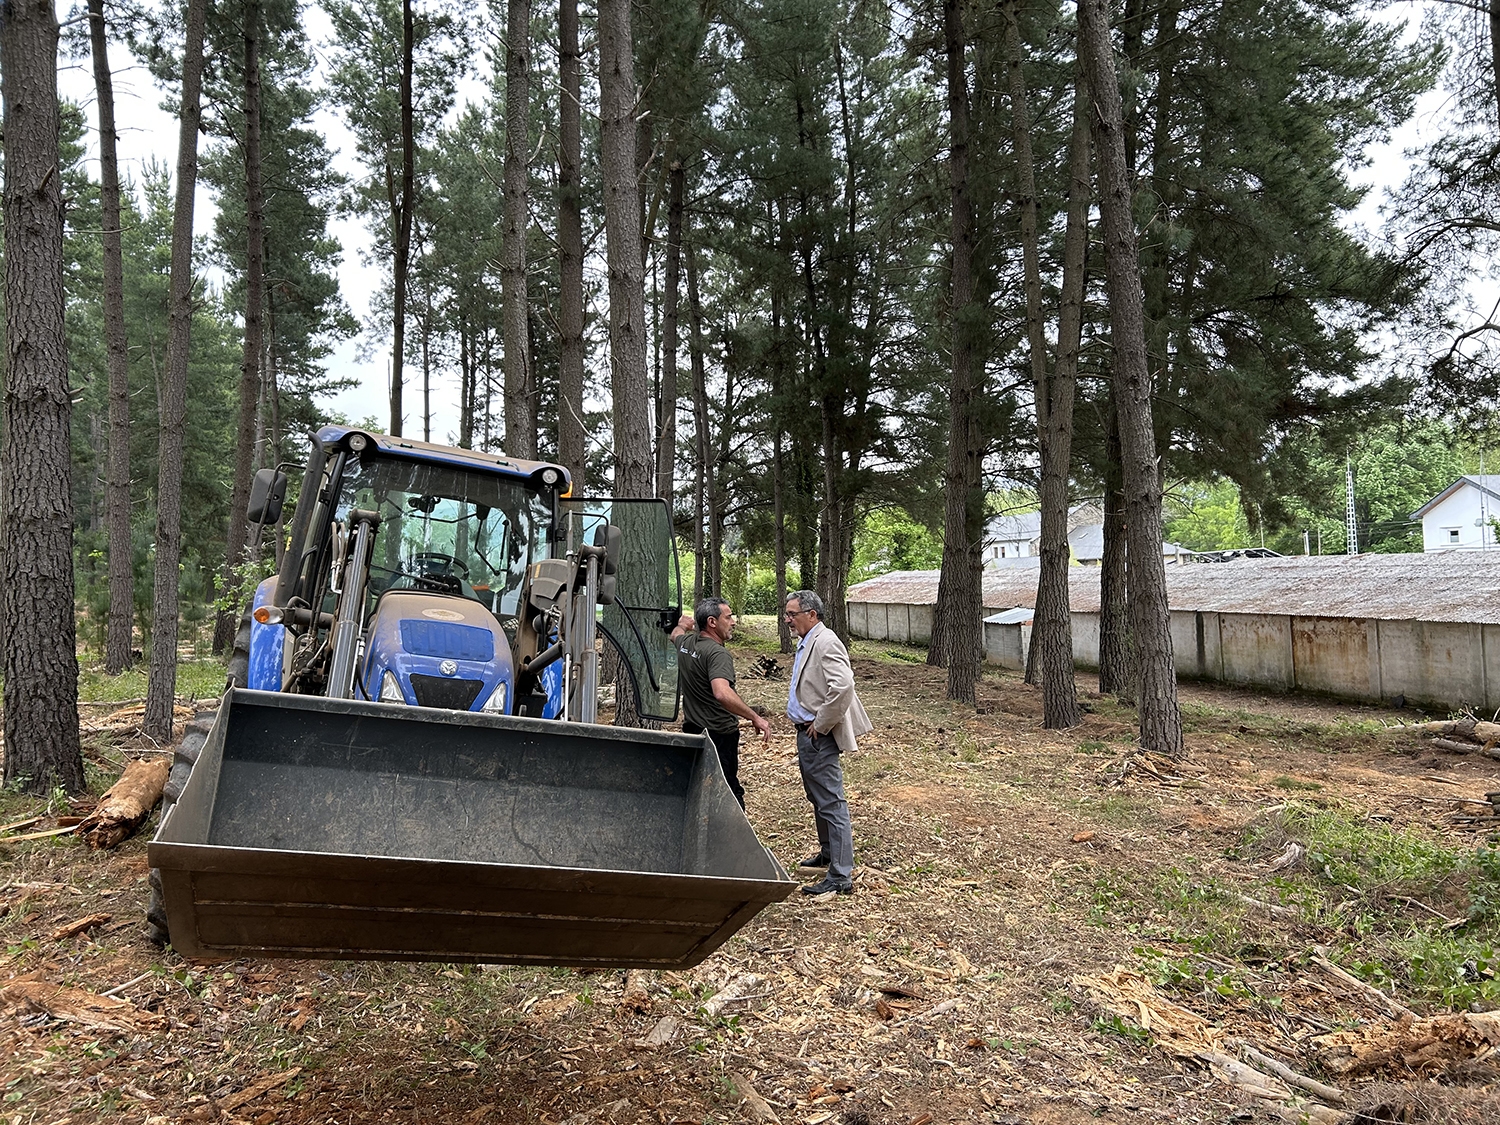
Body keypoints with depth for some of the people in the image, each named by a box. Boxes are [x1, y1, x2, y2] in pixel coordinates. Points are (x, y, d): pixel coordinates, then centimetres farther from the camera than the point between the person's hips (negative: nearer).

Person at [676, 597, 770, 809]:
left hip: (692, 728, 9)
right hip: (720, 735, -9)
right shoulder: (717, 653, -23)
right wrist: (755, 718, -34)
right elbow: (722, 693, -39)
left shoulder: (685, 642, 5)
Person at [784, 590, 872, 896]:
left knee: (831, 804, -6)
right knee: (817, 799, 23)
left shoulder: (826, 643, -20)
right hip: (806, 733, 11)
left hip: (819, 737, -11)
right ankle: (828, 853, 40)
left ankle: (840, 876, -1)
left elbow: (843, 686, -33)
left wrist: (820, 724, -23)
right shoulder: (807, 642, 13)